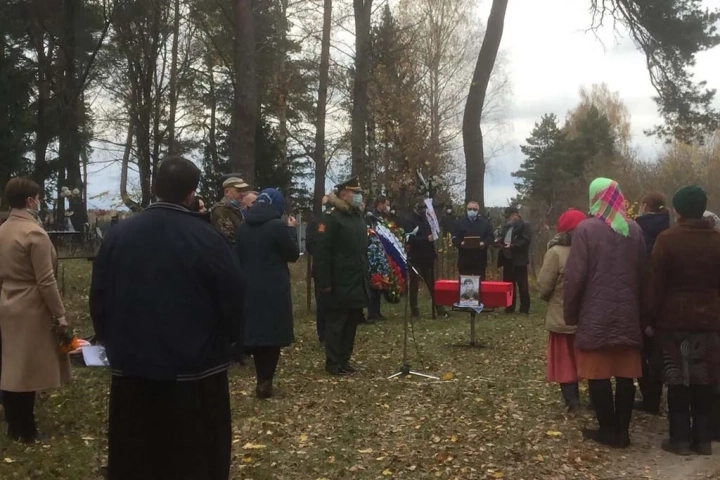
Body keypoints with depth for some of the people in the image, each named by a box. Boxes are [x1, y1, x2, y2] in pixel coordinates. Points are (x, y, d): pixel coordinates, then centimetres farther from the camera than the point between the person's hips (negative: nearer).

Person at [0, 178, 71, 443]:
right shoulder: (34, 233, -18)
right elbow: (46, 281, -18)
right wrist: (59, 313, -12)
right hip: (30, 312, -8)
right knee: (27, 371, 1)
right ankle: (24, 431, 10)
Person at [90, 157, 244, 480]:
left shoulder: (118, 235, -2)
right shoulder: (206, 238, -14)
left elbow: (98, 298, 4)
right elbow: (233, 299, -10)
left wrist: (112, 342, 17)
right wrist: (216, 341, 9)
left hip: (131, 367, 4)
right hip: (194, 370, -4)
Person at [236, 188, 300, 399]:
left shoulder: (243, 227, 6)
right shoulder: (278, 226, -13)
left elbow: (238, 256, 13)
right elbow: (294, 254, -5)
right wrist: (292, 231, 7)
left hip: (249, 289, 6)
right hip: (273, 290, -5)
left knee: (255, 333, 14)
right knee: (272, 335, 3)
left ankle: (262, 379, 20)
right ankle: (265, 382, 3)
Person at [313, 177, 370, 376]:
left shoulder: (358, 217, 15)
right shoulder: (331, 217, -12)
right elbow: (321, 252, -17)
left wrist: (366, 276, 16)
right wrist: (324, 282, -20)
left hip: (358, 282, 8)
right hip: (340, 283, -8)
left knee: (352, 322, 13)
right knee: (336, 323, 0)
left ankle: (344, 360, 22)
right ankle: (333, 363, 7)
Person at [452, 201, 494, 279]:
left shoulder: (485, 223, 10)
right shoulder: (459, 223, 10)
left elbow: (490, 237, 5)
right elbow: (454, 237, 4)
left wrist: (484, 243, -16)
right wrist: (460, 243, -17)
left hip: (480, 259, 0)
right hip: (464, 258, 0)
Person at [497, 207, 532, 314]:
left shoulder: (525, 225, -7)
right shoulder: (506, 226, 17)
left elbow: (526, 240, -17)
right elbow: (502, 237, 25)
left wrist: (512, 246, -25)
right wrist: (499, 241, 2)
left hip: (519, 260, -8)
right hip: (508, 259, 8)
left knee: (522, 284, -2)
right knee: (508, 284, 11)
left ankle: (524, 309, 4)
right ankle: (510, 307, 19)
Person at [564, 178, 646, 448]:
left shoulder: (586, 229, -9)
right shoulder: (635, 231, 6)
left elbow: (575, 276, -11)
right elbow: (642, 273, 10)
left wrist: (570, 313, -2)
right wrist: (638, 308, 17)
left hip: (596, 314, -4)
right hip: (628, 314, 4)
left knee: (598, 373, 4)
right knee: (625, 374, 7)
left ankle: (608, 430, 8)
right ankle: (621, 431, 12)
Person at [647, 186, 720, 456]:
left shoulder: (667, 239, -10)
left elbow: (657, 284, -9)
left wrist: (651, 319, -2)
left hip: (674, 319, -3)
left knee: (677, 380, 4)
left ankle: (680, 438, 7)